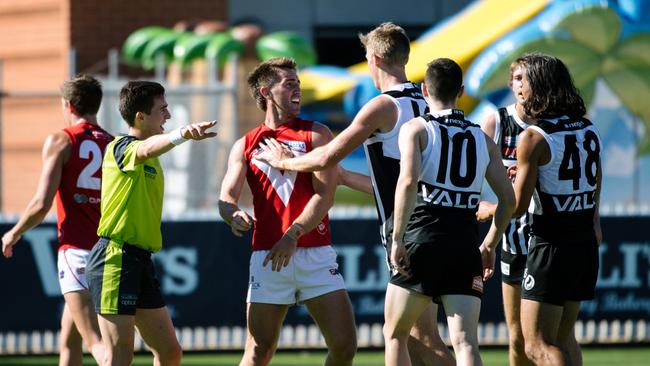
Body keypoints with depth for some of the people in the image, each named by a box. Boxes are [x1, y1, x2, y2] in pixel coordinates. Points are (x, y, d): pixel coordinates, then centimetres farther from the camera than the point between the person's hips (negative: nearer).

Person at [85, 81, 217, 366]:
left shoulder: (150, 162, 19)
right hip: (116, 259, -10)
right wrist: (182, 134, -53)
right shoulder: (122, 147, -11)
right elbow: (147, 148, -34)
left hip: (140, 261, 10)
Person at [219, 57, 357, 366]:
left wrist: (293, 235, -15)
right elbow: (227, 197, 3)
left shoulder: (316, 134, 9)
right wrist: (233, 215, -22)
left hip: (316, 254, 0)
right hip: (267, 257, 0)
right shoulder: (245, 145, 12)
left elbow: (325, 195, -2)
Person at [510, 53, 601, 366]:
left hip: (551, 244, -8)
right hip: (586, 242, 8)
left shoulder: (533, 137, -14)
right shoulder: (589, 128, 7)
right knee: (564, 336, 18)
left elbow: (517, 207, -12)